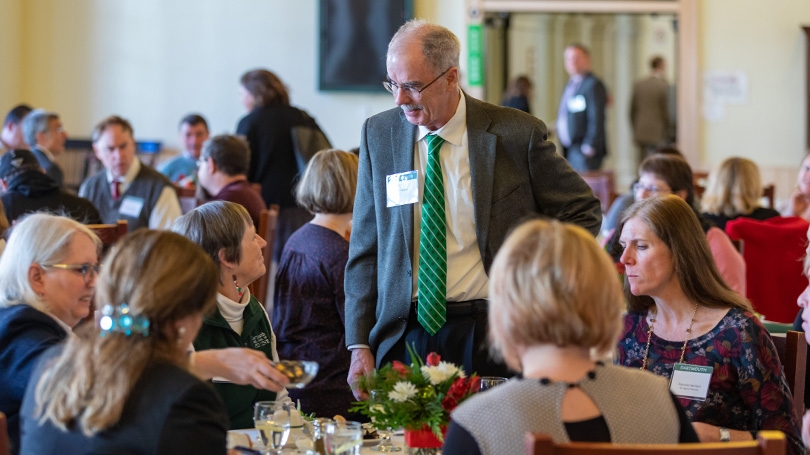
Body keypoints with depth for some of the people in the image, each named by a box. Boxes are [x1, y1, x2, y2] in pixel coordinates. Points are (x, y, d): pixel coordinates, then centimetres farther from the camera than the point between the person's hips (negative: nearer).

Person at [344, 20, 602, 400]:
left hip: (489, 335, -2)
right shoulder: (379, 134, 4)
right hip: (405, 333, 2)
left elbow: (582, 212, 7)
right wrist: (360, 345, 0)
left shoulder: (517, 134, -6)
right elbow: (365, 247, 7)